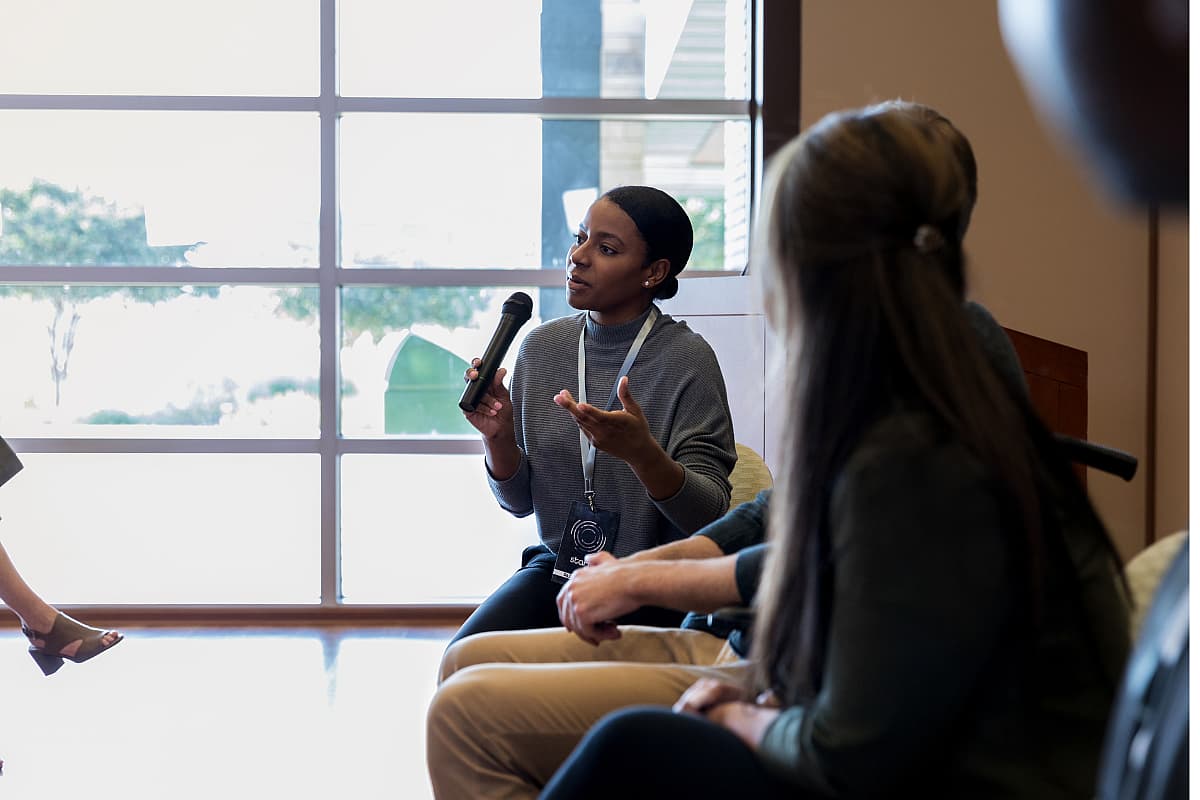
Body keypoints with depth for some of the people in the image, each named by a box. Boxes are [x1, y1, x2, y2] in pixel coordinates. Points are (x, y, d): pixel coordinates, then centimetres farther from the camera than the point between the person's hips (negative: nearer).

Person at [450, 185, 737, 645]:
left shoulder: (685, 358, -12)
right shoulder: (542, 346, 4)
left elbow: (708, 516, -16)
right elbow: (520, 502, 9)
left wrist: (642, 452, -34)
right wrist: (498, 439, -12)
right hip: (555, 568, 5)